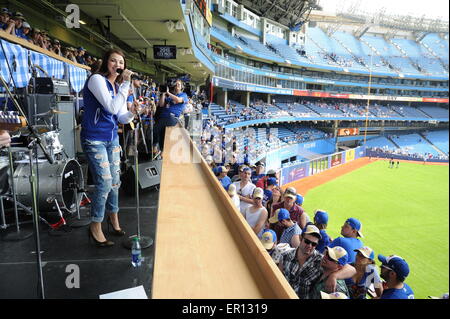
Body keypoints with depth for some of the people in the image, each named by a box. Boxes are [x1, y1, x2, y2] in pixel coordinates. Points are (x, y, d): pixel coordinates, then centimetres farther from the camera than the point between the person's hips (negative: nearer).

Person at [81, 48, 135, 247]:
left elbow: (122, 118, 9)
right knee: (104, 182, -10)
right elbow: (111, 108, -23)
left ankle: (113, 218, 33)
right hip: (94, 139, -7)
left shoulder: (118, 86, 11)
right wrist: (126, 84, -19)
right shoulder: (97, 80, -12)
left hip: (112, 138, 8)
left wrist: (132, 112, -12)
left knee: (115, 181, 13)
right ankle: (95, 227, 9)